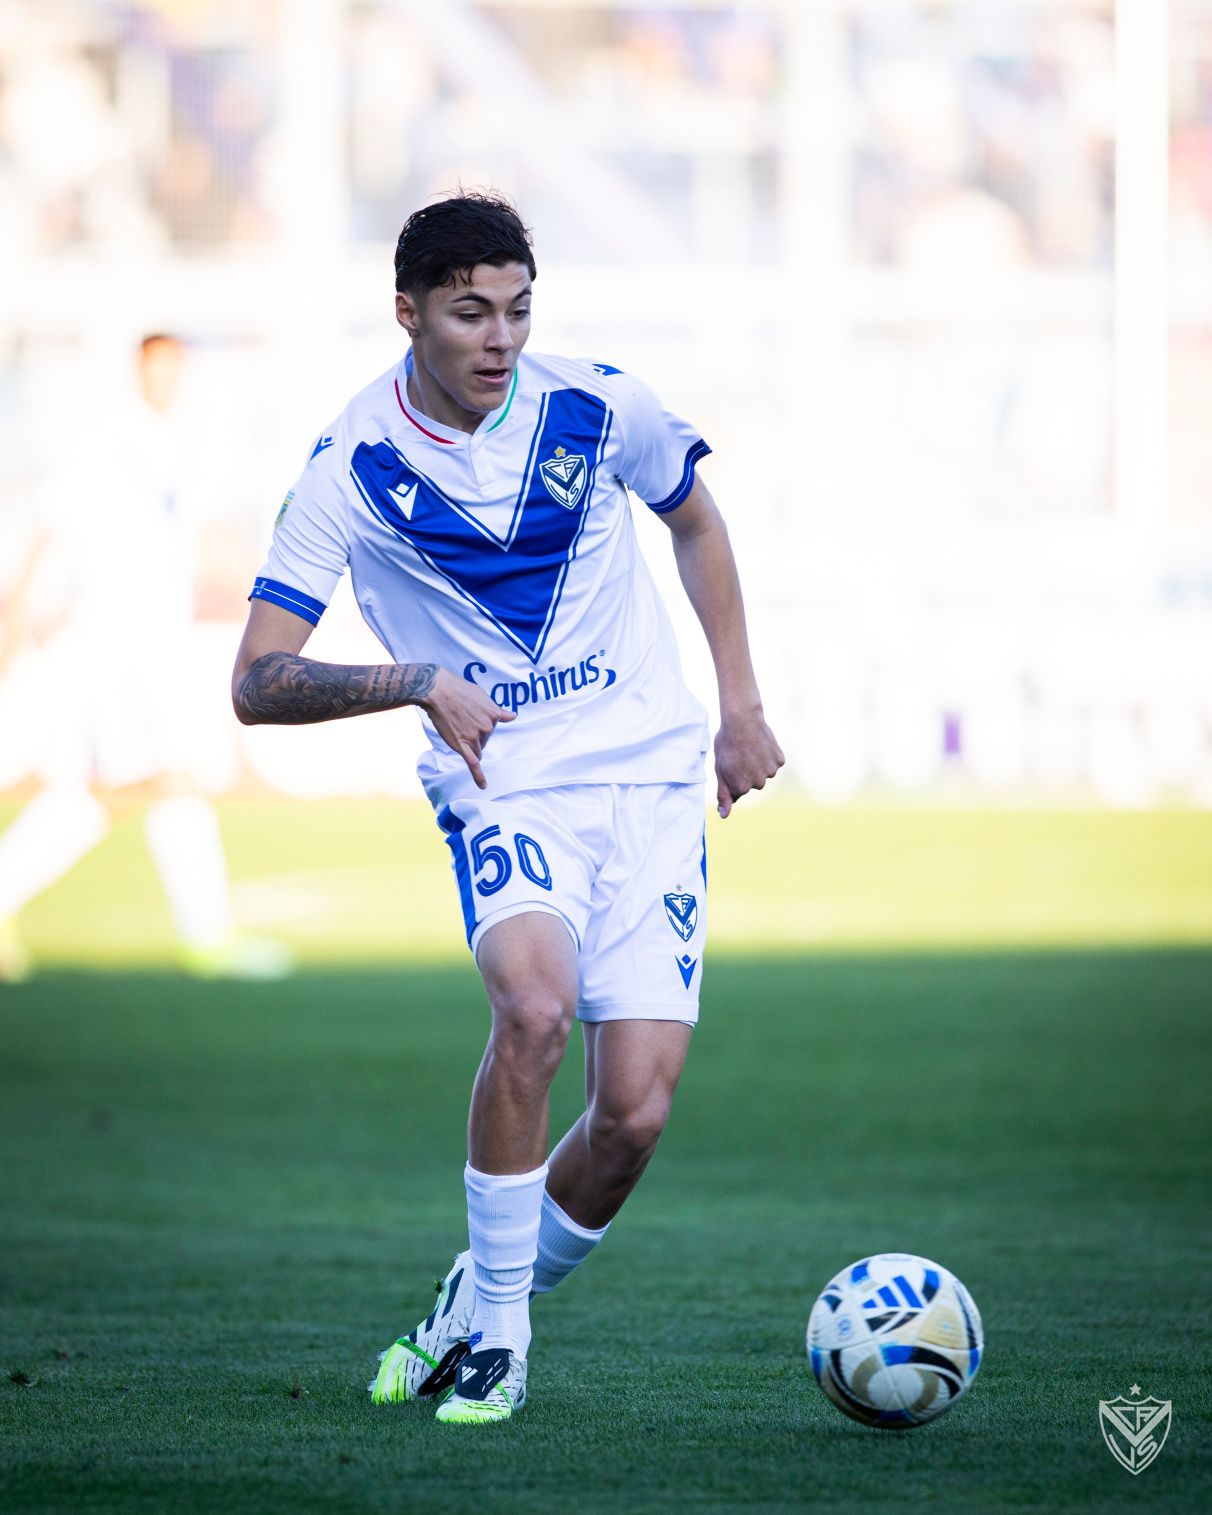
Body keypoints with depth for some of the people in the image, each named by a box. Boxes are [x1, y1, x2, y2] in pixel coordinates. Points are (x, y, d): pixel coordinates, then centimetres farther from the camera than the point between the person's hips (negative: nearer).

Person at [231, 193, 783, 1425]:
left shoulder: (598, 407, -3)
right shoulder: (351, 468, -9)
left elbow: (694, 523, 19)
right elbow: (258, 683, -12)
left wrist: (739, 702, 14)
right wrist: (419, 684, -27)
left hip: (653, 780, 2)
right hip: (503, 791, -2)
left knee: (636, 1111, -11)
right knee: (534, 1004, -33)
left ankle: (485, 1308, 17)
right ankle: (491, 1334, -15)